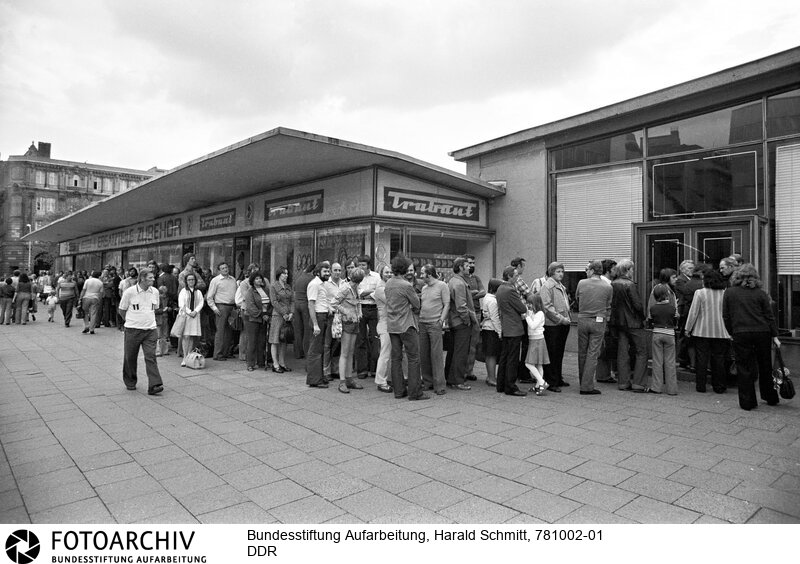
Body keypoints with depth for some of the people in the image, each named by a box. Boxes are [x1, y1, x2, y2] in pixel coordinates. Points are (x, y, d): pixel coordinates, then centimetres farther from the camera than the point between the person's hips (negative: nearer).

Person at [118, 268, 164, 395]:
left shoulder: (155, 292, 4)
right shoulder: (130, 292, -8)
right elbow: (122, 310, 4)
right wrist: (132, 320, 9)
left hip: (150, 330, 2)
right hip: (133, 330, -2)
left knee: (151, 357, -7)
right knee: (130, 358, 11)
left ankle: (154, 385, -11)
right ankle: (130, 382, 31)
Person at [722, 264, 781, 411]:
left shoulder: (729, 293, 0)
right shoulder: (761, 293, 1)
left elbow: (726, 316, 2)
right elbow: (769, 316, 2)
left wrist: (732, 332, 13)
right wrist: (774, 336, 7)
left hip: (740, 334, -2)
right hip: (762, 333, 2)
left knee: (744, 368, 5)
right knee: (765, 367, 17)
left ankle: (747, 402, 8)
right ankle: (771, 398, 31)